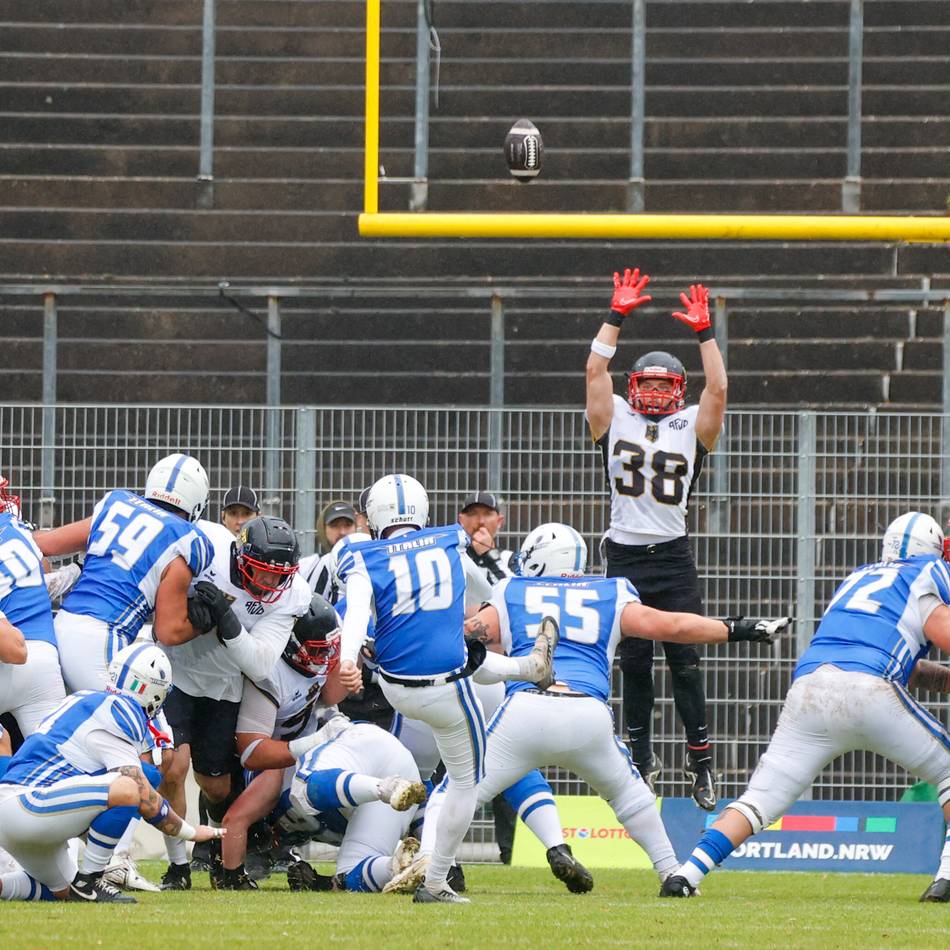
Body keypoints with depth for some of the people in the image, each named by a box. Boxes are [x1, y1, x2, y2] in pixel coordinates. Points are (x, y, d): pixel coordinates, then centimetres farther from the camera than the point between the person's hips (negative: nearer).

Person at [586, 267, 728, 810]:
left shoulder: (692, 428, 7)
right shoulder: (616, 420, 9)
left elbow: (718, 389, -6)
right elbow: (597, 370, 1)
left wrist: (705, 331, -11)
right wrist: (619, 315, -3)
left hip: (674, 557, -1)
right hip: (625, 556, 1)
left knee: (685, 661, -5)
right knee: (634, 662, 5)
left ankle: (701, 759, -2)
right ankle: (641, 754, 12)